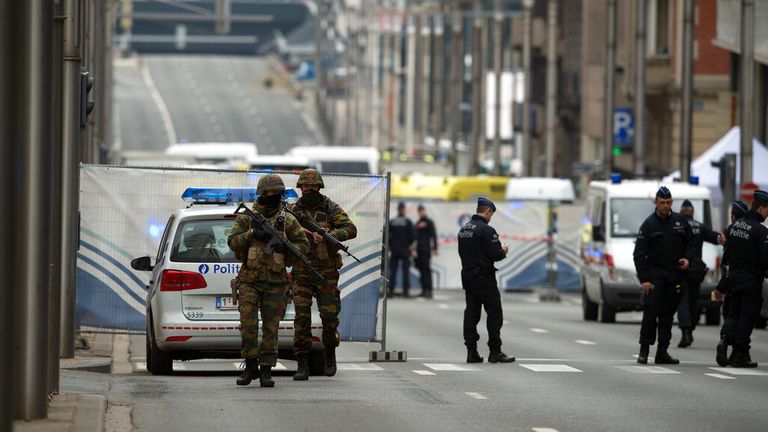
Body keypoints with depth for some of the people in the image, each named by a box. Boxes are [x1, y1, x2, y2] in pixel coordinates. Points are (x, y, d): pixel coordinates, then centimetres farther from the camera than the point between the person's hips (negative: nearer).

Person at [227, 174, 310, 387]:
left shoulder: (287, 220, 6)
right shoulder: (246, 218, 5)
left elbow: (304, 244, 7)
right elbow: (232, 241, -3)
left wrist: (286, 247, -12)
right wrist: (252, 234, -18)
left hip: (275, 283, 1)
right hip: (249, 280, -1)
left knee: (271, 328, 0)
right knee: (248, 325, -9)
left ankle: (266, 371, 5)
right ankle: (251, 367, 3)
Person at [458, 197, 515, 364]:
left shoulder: (464, 229, 11)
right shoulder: (486, 230, -16)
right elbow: (496, 255, -20)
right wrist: (504, 250, 3)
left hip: (467, 276, 8)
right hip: (484, 279, -8)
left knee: (471, 313, 8)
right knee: (494, 314, -1)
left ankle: (471, 352, 5)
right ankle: (495, 351, -1)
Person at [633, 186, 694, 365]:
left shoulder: (680, 222, 8)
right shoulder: (649, 224, -2)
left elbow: (690, 242, 20)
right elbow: (639, 254, -5)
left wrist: (687, 258, -1)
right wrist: (644, 279, -13)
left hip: (674, 276, 4)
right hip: (655, 274, -4)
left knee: (668, 314, 6)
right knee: (650, 311, -13)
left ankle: (662, 351, 9)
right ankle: (644, 350, -6)